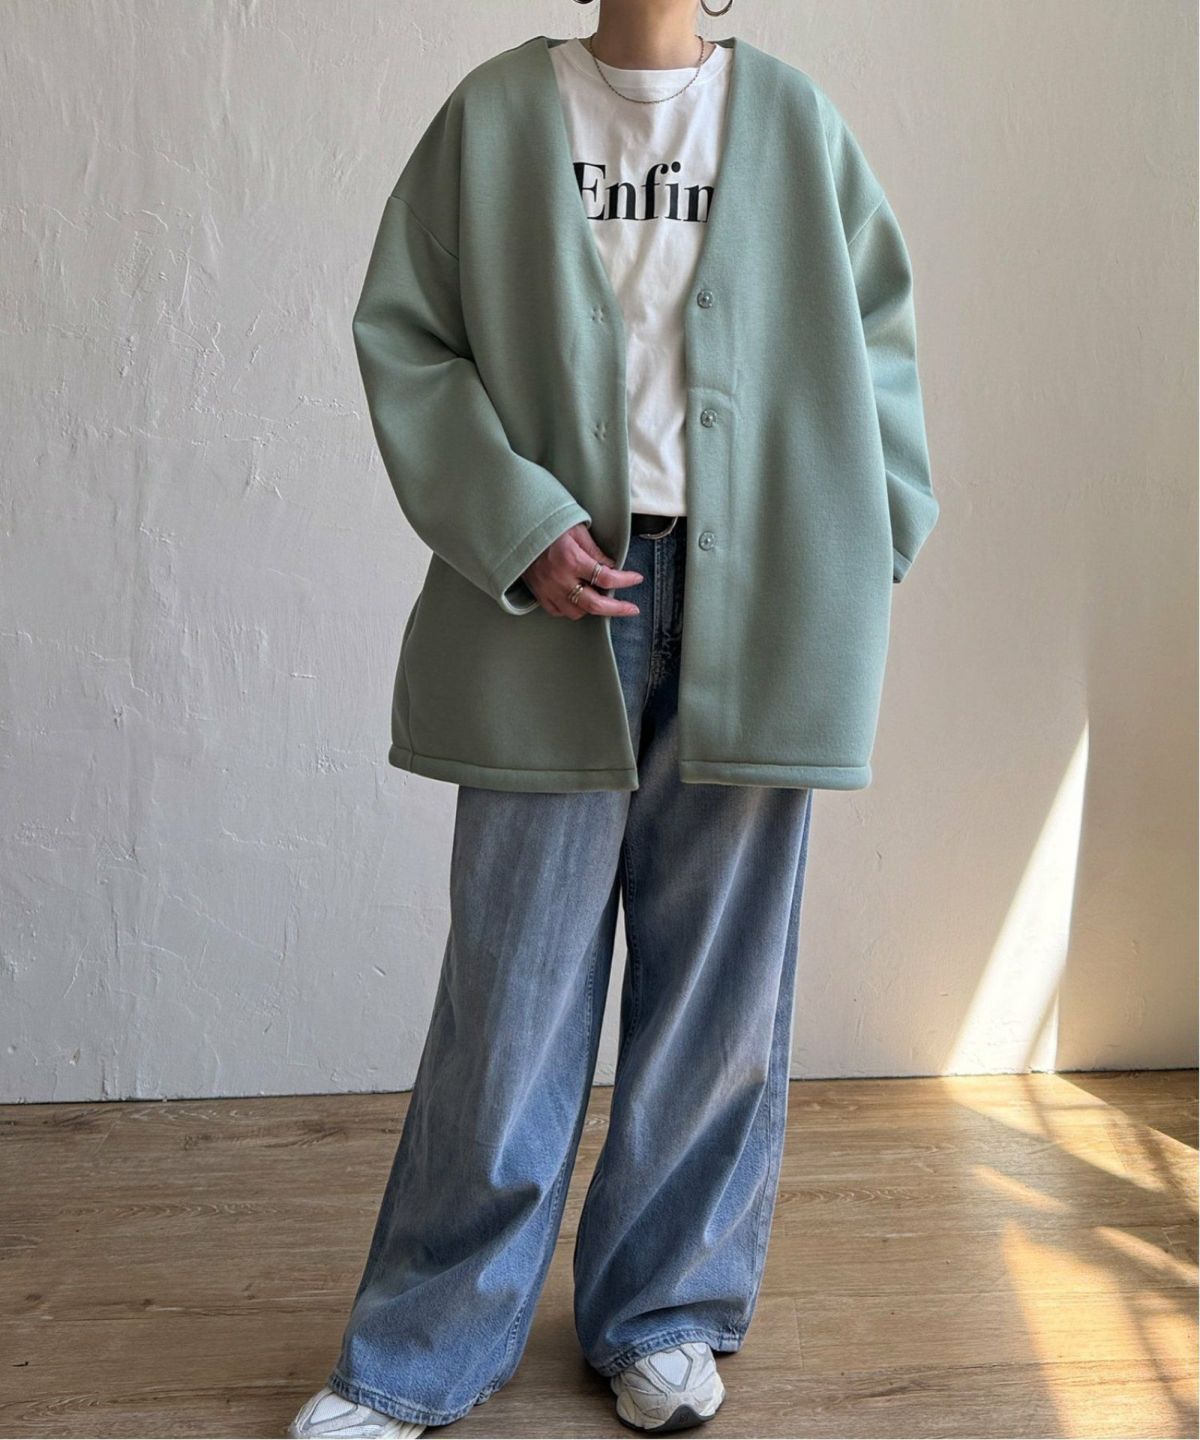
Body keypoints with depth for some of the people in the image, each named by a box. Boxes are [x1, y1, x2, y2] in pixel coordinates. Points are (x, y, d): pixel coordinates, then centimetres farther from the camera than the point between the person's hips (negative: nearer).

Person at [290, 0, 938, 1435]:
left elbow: (875, 344, 12)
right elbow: (402, 336, 3)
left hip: (750, 612, 2)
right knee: (514, 979, 2)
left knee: (716, 974, 7)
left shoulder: (796, 119, 11)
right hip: (554, 606, -1)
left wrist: (866, 552, 1)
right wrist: (516, 528, -10)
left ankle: (665, 1318, 25)